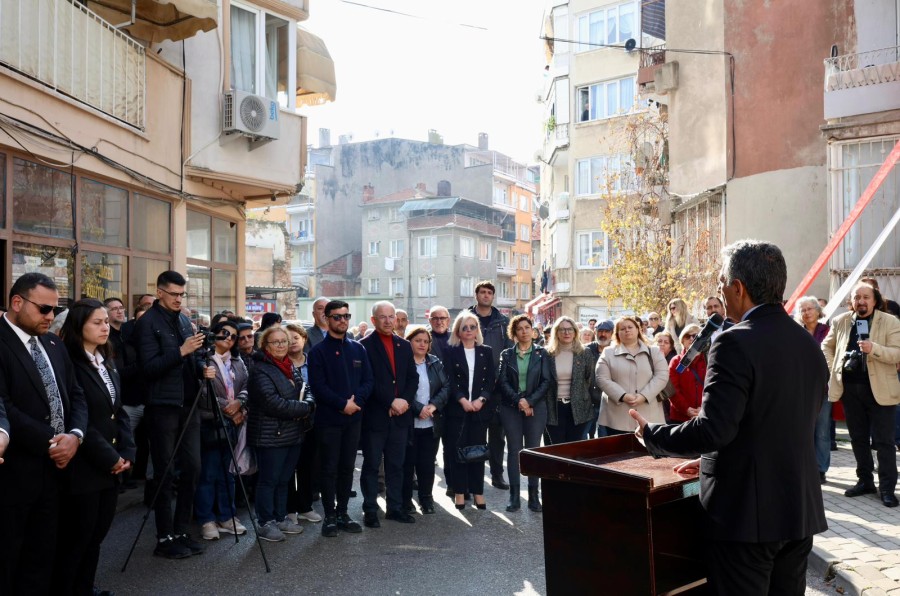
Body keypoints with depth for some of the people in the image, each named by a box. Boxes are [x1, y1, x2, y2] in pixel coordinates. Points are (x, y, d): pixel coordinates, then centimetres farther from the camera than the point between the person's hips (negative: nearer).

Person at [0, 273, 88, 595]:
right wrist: (50, 442, -16)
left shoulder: (54, 344, 11)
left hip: (54, 467, 7)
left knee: (42, 556, 16)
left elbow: (76, 395, 10)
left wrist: (74, 435, -7)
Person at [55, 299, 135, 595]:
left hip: (111, 467, 7)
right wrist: (110, 457, -13)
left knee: (96, 535, 14)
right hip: (83, 467, -7)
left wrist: (126, 453, 0)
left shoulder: (108, 364, 13)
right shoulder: (68, 363, -13)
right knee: (76, 538, 4)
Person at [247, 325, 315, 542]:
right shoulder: (260, 370, -14)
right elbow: (272, 402, -23)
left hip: (292, 434, 8)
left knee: (283, 480, 16)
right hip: (271, 435, -8)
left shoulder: (291, 367, 14)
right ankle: (265, 523, 11)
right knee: (268, 480, 1)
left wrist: (308, 404, -10)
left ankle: (281, 518, 27)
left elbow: (306, 390, 13)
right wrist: (303, 408, -16)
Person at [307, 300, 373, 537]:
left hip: (353, 418, 4)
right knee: (329, 469, 3)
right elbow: (318, 385, -11)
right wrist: (343, 404, -16)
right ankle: (330, 516, 13)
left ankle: (342, 513, 21)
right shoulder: (318, 351, -3)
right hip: (328, 419, -4)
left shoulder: (358, 349, 9)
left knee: (347, 468, 10)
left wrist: (356, 400, -12)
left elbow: (368, 381, 5)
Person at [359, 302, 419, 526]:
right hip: (375, 416, -5)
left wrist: (405, 400, -7)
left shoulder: (404, 346, 12)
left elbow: (413, 377, 9)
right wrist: (391, 402, -16)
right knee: (371, 465, 6)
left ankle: (395, 507, 23)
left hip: (400, 415, 5)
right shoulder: (365, 346, -6)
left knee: (396, 465, 13)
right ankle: (370, 510, 16)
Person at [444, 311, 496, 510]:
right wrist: (462, 400, -15)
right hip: (457, 407, -2)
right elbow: (449, 380, -4)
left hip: (480, 408, 2)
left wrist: (481, 399, -10)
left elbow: (491, 380, 4)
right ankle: (459, 492, 9)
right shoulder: (451, 352, 3)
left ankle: (478, 491, 13)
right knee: (458, 449, 0)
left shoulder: (486, 352, 9)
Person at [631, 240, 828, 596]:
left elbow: (714, 429, -25)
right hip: (801, 509, 8)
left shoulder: (736, 344, -19)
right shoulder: (809, 345, 7)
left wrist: (652, 436, -9)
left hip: (746, 512, -8)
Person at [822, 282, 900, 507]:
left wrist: (874, 349, -29)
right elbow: (827, 346, 19)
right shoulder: (840, 321, 7)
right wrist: (832, 370, 6)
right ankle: (865, 481, 25)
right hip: (850, 388, 4)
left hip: (879, 389, -4)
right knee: (858, 438, 13)